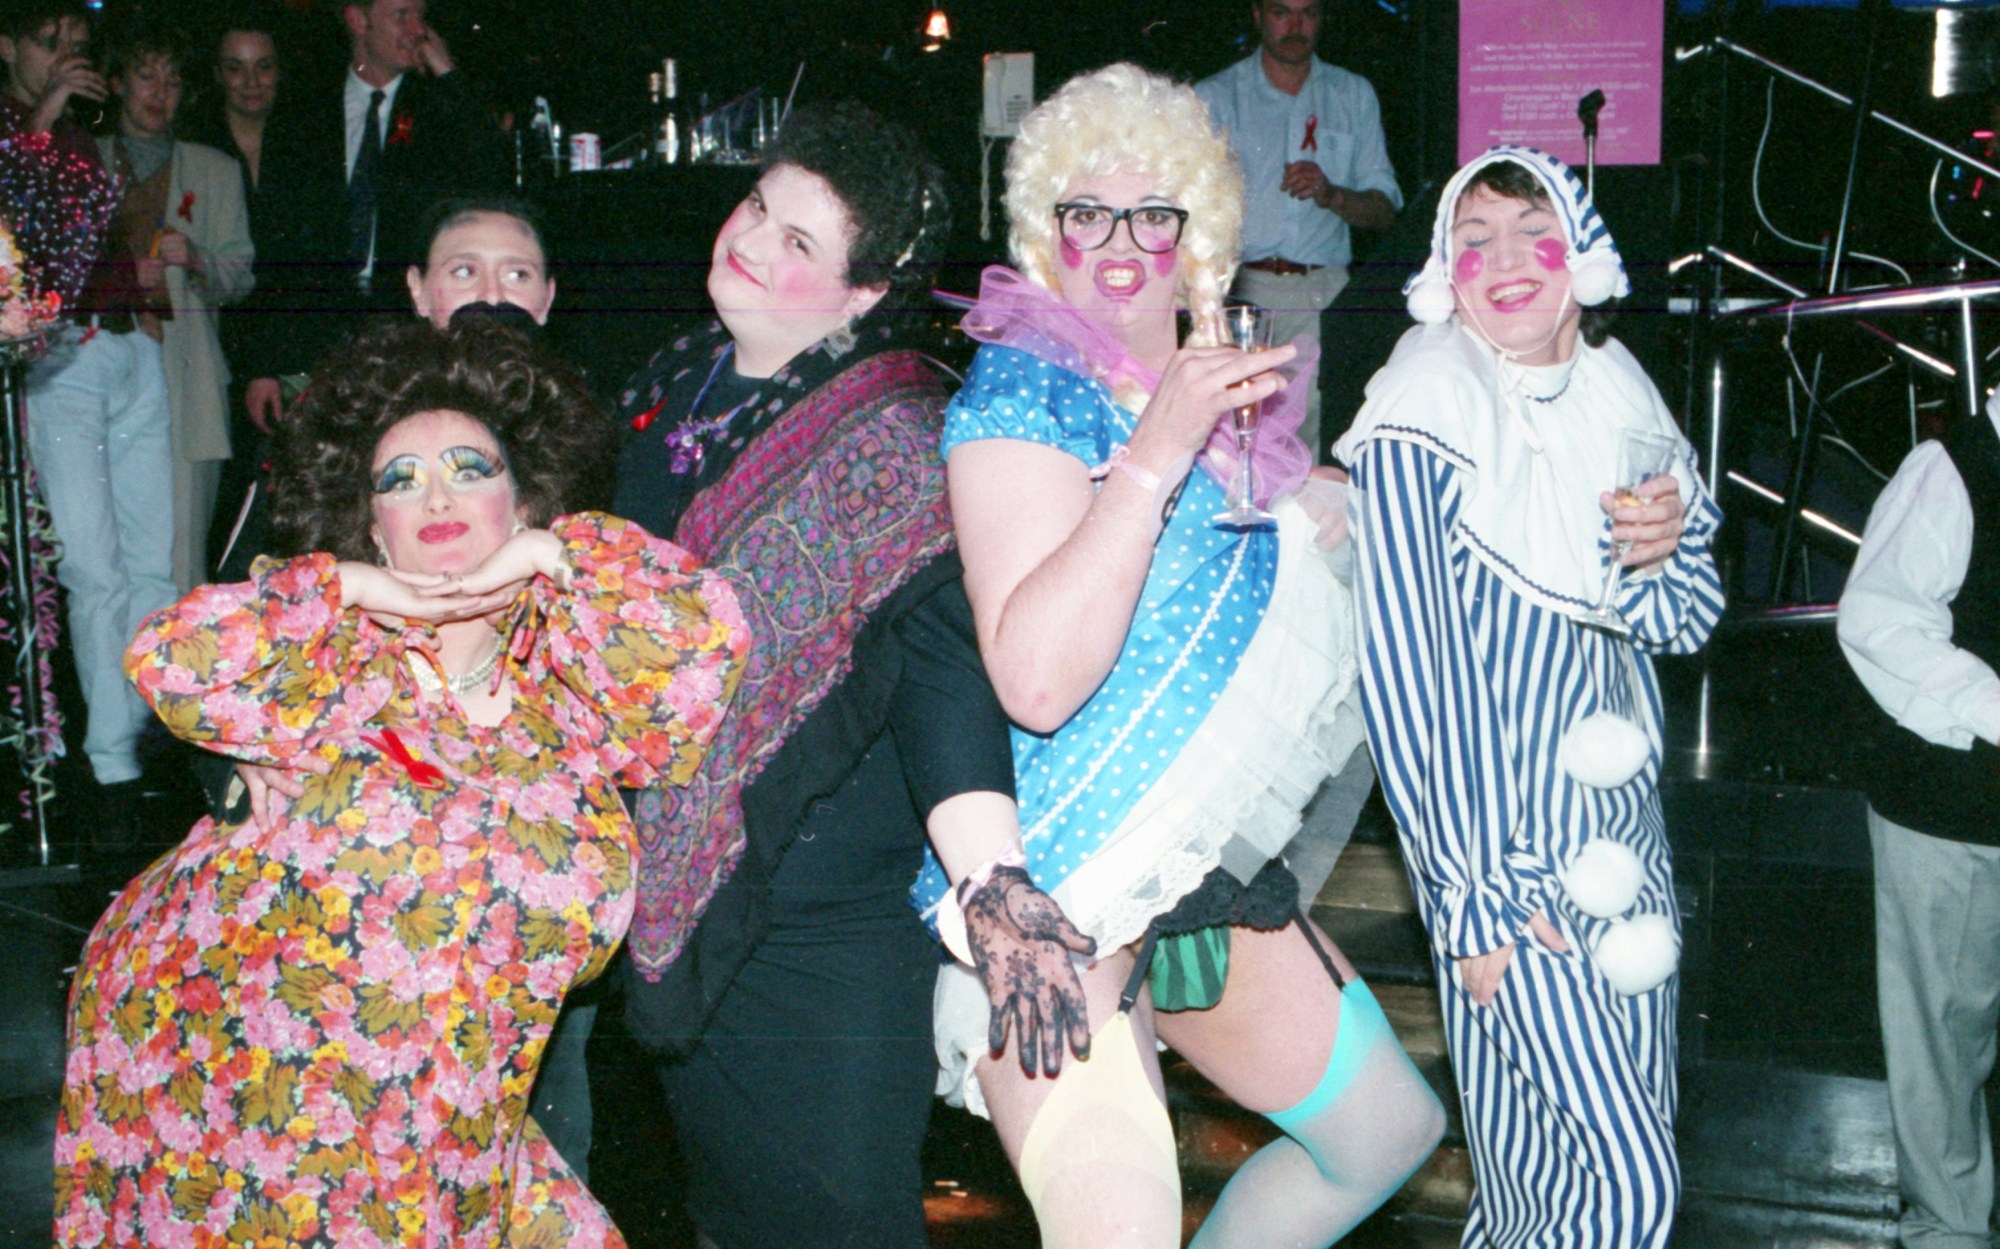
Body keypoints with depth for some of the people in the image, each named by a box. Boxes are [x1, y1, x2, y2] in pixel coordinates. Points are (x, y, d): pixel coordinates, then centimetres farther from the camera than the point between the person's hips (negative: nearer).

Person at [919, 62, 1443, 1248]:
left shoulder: (1214, 393, 11)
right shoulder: (1022, 394, -13)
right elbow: (1036, 678, -28)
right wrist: (1153, 456, -29)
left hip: (1211, 872, 9)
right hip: (1056, 894, -9)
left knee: (1389, 1131, 19)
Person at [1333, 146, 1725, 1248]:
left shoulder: (1616, 385, 8)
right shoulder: (1418, 419, -12)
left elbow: (1689, 622, 15)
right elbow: (1405, 668, -16)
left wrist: (1670, 541, -8)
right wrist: (1474, 893, -17)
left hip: (1624, 827, 7)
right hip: (1503, 848, -7)